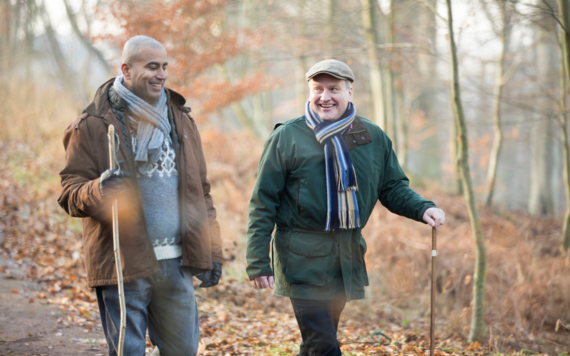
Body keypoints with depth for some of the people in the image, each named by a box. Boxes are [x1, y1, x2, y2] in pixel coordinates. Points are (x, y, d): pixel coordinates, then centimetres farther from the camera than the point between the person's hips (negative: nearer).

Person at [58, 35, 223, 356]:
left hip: (175, 263, 5)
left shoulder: (181, 121, 15)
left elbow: (200, 191, 18)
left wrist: (211, 252, 13)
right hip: (123, 264, -5)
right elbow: (70, 194, -4)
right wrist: (99, 190, -27)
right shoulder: (93, 125, -2)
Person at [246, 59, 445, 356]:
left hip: (347, 258, 5)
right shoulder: (286, 138, -4)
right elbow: (263, 203, -2)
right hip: (302, 256, -4)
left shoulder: (373, 138, 7)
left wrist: (422, 209, -5)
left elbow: (393, 188, 16)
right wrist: (258, 261, -6)